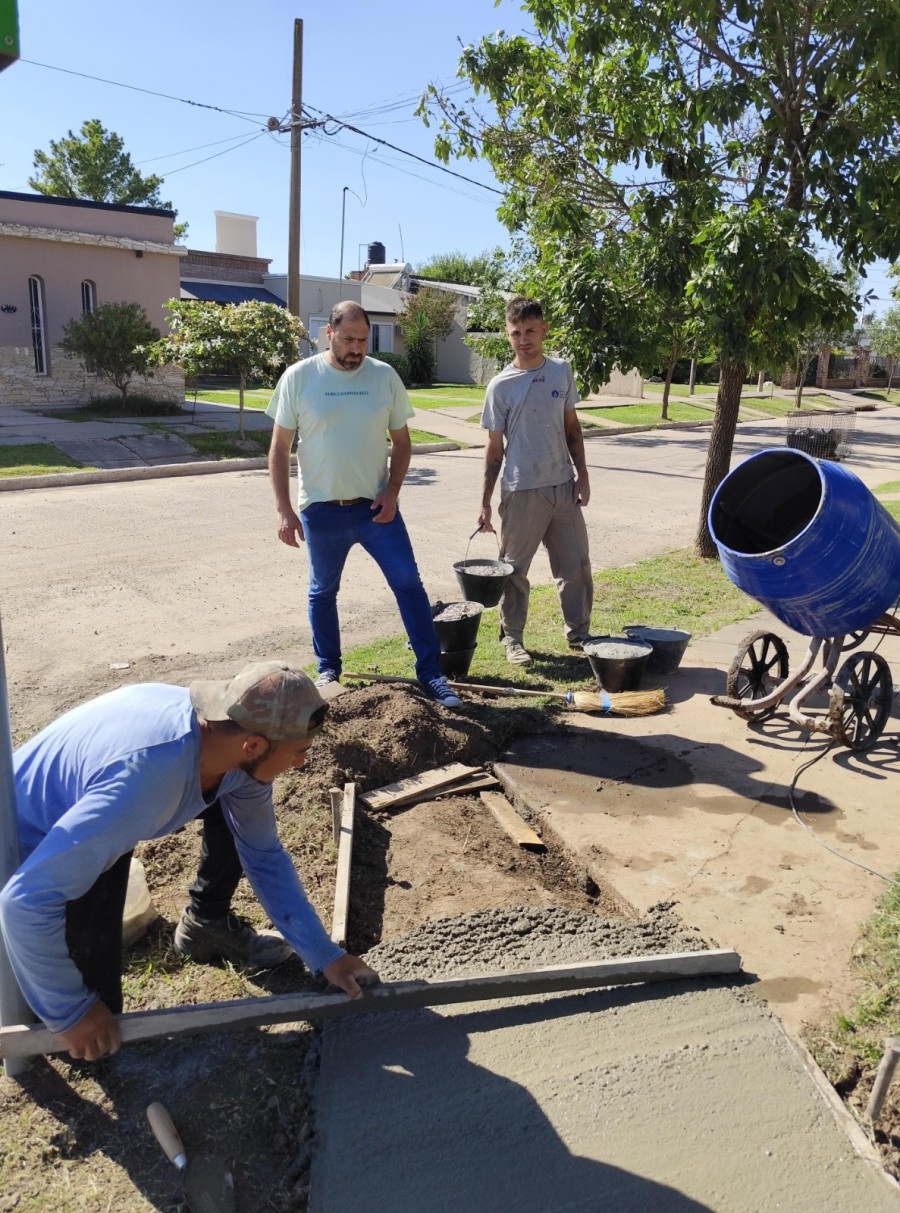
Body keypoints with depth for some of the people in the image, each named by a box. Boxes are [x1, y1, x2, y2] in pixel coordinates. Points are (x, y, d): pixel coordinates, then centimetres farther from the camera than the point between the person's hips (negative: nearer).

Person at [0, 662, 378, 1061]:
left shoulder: (229, 735, -19)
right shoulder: (145, 779, -44)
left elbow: (264, 855, -5)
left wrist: (324, 955, -6)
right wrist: (70, 1011, -26)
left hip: (96, 823, 7)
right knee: (93, 1023, -8)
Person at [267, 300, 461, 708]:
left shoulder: (385, 376, -1)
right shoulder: (298, 378, -5)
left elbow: (401, 441, 6)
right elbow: (279, 449, -2)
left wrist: (392, 493, -8)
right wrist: (284, 509, -8)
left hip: (375, 506, 1)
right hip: (321, 510, 0)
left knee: (409, 583, -4)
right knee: (322, 591, 14)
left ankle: (430, 673, 6)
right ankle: (328, 669, 33)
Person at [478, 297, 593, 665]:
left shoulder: (562, 372, 4)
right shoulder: (501, 386, -6)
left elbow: (572, 427, 12)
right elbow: (495, 447, -3)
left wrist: (582, 475, 5)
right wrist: (485, 502, -4)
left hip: (563, 486, 4)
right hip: (522, 491, -3)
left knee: (576, 565, 9)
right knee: (515, 568, 6)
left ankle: (579, 634, 24)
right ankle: (512, 637, 21)